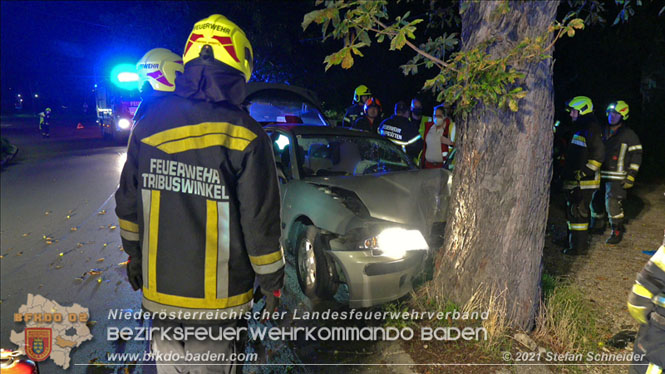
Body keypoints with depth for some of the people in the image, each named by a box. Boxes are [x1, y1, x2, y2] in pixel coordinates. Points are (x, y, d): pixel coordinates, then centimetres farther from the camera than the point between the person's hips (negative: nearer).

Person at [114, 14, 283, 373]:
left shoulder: (149, 123, -2)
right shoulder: (244, 135, -16)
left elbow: (127, 204, 7)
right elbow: (260, 222, -15)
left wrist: (134, 255, 21)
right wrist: (272, 282, -1)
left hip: (159, 287, 4)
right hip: (217, 295, -4)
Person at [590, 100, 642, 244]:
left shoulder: (629, 135, -4)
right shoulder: (603, 132, 14)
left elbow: (636, 156, -5)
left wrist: (630, 177, -11)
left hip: (617, 178, -6)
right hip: (601, 175, 6)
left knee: (613, 204, -12)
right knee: (596, 201, 11)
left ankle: (617, 232, 1)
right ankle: (597, 226, 31)